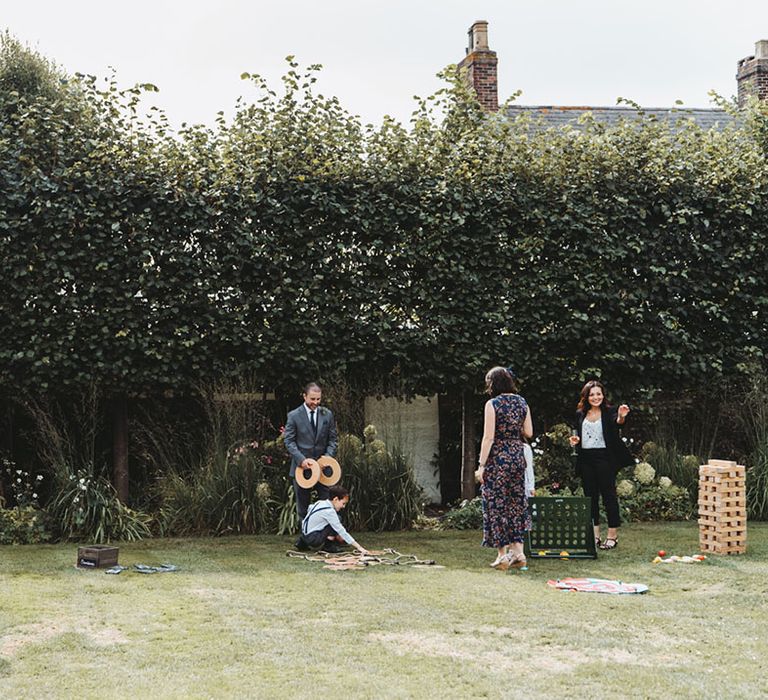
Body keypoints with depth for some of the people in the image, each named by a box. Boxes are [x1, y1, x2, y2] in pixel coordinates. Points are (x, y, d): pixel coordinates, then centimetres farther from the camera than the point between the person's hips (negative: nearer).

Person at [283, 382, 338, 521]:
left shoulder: (327, 415, 5)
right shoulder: (294, 416, -3)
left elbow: (333, 439, 8)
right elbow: (289, 441, -4)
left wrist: (328, 457, -9)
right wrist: (301, 459, -17)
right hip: (302, 466, -2)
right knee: (303, 505, 7)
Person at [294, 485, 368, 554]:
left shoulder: (320, 503, 7)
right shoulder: (329, 511, -17)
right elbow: (342, 531, -18)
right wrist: (359, 547, -16)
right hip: (312, 538, -9)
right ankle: (328, 545, -2)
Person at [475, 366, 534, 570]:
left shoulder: (492, 404, -11)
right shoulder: (522, 402, 6)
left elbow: (488, 437, -14)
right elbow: (529, 433, 8)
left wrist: (481, 465, -11)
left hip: (498, 458, -6)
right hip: (518, 456, 6)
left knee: (497, 504, 3)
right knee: (516, 502, 13)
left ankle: (502, 554, 5)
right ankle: (518, 551, 14)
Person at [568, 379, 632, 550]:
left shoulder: (609, 412, -3)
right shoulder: (580, 414, 10)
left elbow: (617, 422, -24)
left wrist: (621, 417, -46)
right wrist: (575, 440, -1)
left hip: (605, 457, -5)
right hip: (586, 458, 5)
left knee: (609, 495, -2)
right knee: (590, 496, 9)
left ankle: (612, 536, 3)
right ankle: (594, 535, 16)